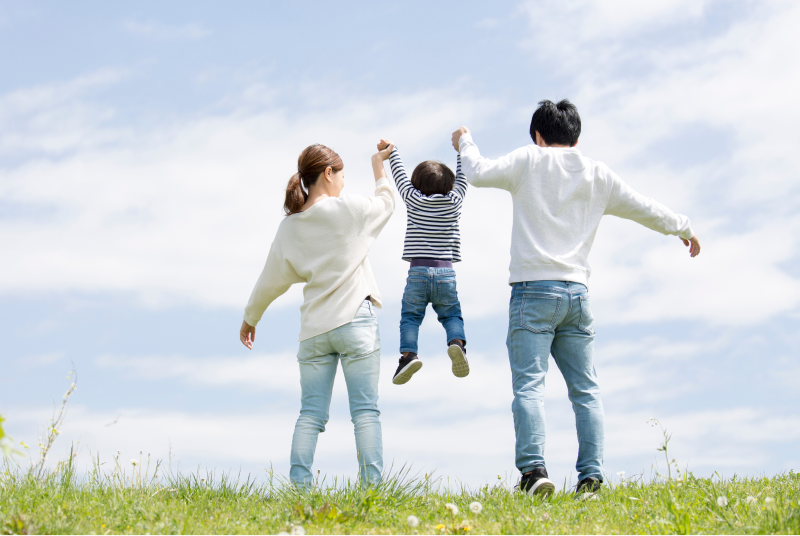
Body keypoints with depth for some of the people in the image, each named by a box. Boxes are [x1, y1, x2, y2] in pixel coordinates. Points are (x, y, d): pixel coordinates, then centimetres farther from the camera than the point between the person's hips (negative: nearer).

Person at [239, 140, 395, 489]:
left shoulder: (289, 227, 7)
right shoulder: (348, 208, -4)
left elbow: (270, 281, 13)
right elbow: (386, 203, 16)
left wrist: (250, 318, 28)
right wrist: (378, 166, 33)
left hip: (313, 328, 4)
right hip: (355, 320, -4)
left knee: (311, 413, 4)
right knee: (365, 410, -3)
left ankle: (298, 485, -4)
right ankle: (371, 486, -9)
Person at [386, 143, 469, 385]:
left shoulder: (414, 200, 4)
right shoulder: (454, 201, 7)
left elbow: (400, 176, 18)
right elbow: (461, 178, 22)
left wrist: (392, 152, 34)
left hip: (418, 271, -1)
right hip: (446, 272, 1)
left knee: (410, 316, 2)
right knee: (451, 315, 10)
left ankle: (408, 353, -22)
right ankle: (457, 342, -20)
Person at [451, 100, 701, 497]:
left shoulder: (530, 160, 4)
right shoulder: (598, 175, 14)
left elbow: (480, 173, 2)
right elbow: (645, 209, 21)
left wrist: (465, 143, 22)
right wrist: (684, 228, 38)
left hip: (533, 289, -3)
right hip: (577, 293, 3)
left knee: (528, 384, -9)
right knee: (585, 389, 7)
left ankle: (533, 469, -23)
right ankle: (591, 476, -1)